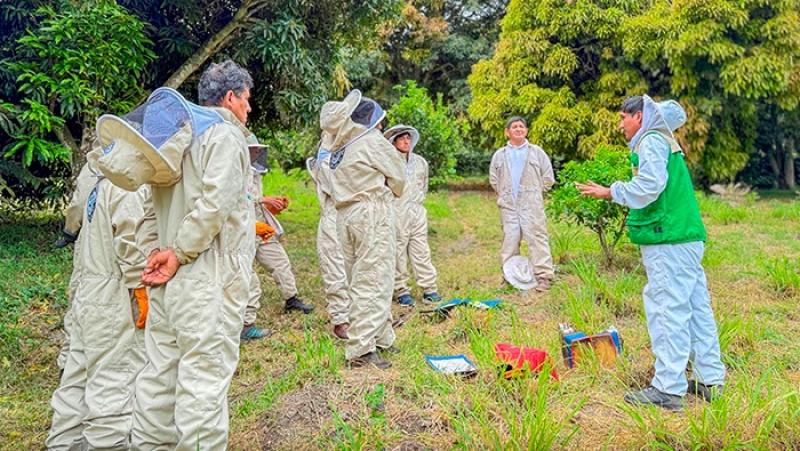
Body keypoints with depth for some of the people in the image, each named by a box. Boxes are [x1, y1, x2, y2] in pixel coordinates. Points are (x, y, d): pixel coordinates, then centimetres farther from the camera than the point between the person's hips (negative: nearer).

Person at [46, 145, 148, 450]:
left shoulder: (96, 175, 13)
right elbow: (130, 237, -25)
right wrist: (141, 288, -18)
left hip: (87, 295, 9)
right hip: (116, 301, -9)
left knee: (78, 382, 18)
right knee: (115, 385, -2)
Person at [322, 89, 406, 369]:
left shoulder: (339, 149, 12)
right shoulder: (373, 142, -8)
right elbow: (399, 177, 1)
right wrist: (389, 193, 18)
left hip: (346, 215, 8)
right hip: (372, 214, -8)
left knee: (358, 281, 13)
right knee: (373, 282, -5)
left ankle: (381, 338, 27)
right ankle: (361, 350, -4)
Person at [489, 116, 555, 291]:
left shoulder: (536, 152, 7)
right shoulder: (499, 155, 12)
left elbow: (548, 178, 9)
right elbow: (494, 180, 20)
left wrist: (535, 193, 7)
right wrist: (503, 195, 13)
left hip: (532, 205, -2)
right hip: (508, 206, 2)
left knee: (537, 238, -6)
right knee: (509, 240, 5)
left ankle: (543, 276, -3)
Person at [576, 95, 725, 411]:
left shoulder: (651, 141, -7)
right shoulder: (664, 140, 23)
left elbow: (649, 186, -20)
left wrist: (611, 192, -11)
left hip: (668, 242, -10)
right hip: (688, 237, 10)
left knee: (667, 310, -8)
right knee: (697, 308, 12)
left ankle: (668, 388, -4)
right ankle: (710, 380, 20)